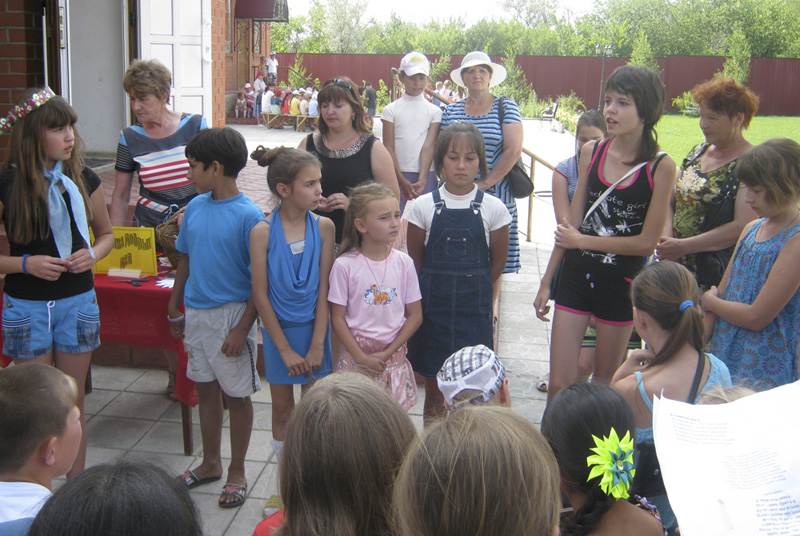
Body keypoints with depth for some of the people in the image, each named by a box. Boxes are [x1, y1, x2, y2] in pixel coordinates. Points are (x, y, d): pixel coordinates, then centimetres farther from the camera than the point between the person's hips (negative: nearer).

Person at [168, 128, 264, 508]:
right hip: (196, 313, 6)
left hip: (231, 315, -6)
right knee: (206, 389, 18)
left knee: (237, 396, 7)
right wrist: (175, 309, 15)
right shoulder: (194, 208, 4)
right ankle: (210, 464, 36)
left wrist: (242, 329, -18)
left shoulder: (249, 216, -16)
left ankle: (237, 473, 24)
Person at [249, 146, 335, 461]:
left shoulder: (323, 227, -7)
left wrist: (317, 345, -9)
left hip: (314, 327, 1)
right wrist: (286, 350, -9)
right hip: (279, 329, -1)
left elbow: (324, 288, -6)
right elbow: (261, 295, -9)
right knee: (282, 409, 14)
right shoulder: (262, 232, -12)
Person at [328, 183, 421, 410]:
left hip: (393, 356, 2)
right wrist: (361, 357, -12)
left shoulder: (404, 263, -1)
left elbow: (415, 315, 1)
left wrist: (387, 353, -7)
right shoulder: (344, 265, -9)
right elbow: (337, 319, -6)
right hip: (356, 357, -2)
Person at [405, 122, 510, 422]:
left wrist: (470, 290, 8)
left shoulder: (493, 209, -1)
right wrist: (439, 291, 6)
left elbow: (497, 263, 6)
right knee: (433, 391, 10)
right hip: (433, 306, 0)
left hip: (474, 308, 0)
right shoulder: (423, 207, -2)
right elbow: (416, 262, 5)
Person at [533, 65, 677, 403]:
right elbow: (571, 223, 7)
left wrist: (583, 241, -6)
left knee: (604, 387, 13)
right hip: (576, 276, 3)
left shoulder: (660, 166, -10)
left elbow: (647, 242, -11)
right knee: (559, 386, 2)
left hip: (621, 283, -3)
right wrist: (546, 281, 9)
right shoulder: (591, 152, 2)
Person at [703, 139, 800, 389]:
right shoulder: (751, 229, 9)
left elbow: (757, 317, -18)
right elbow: (721, 291, 11)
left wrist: (709, 301, -2)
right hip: (725, 357, 7)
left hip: (765, 370, -7)